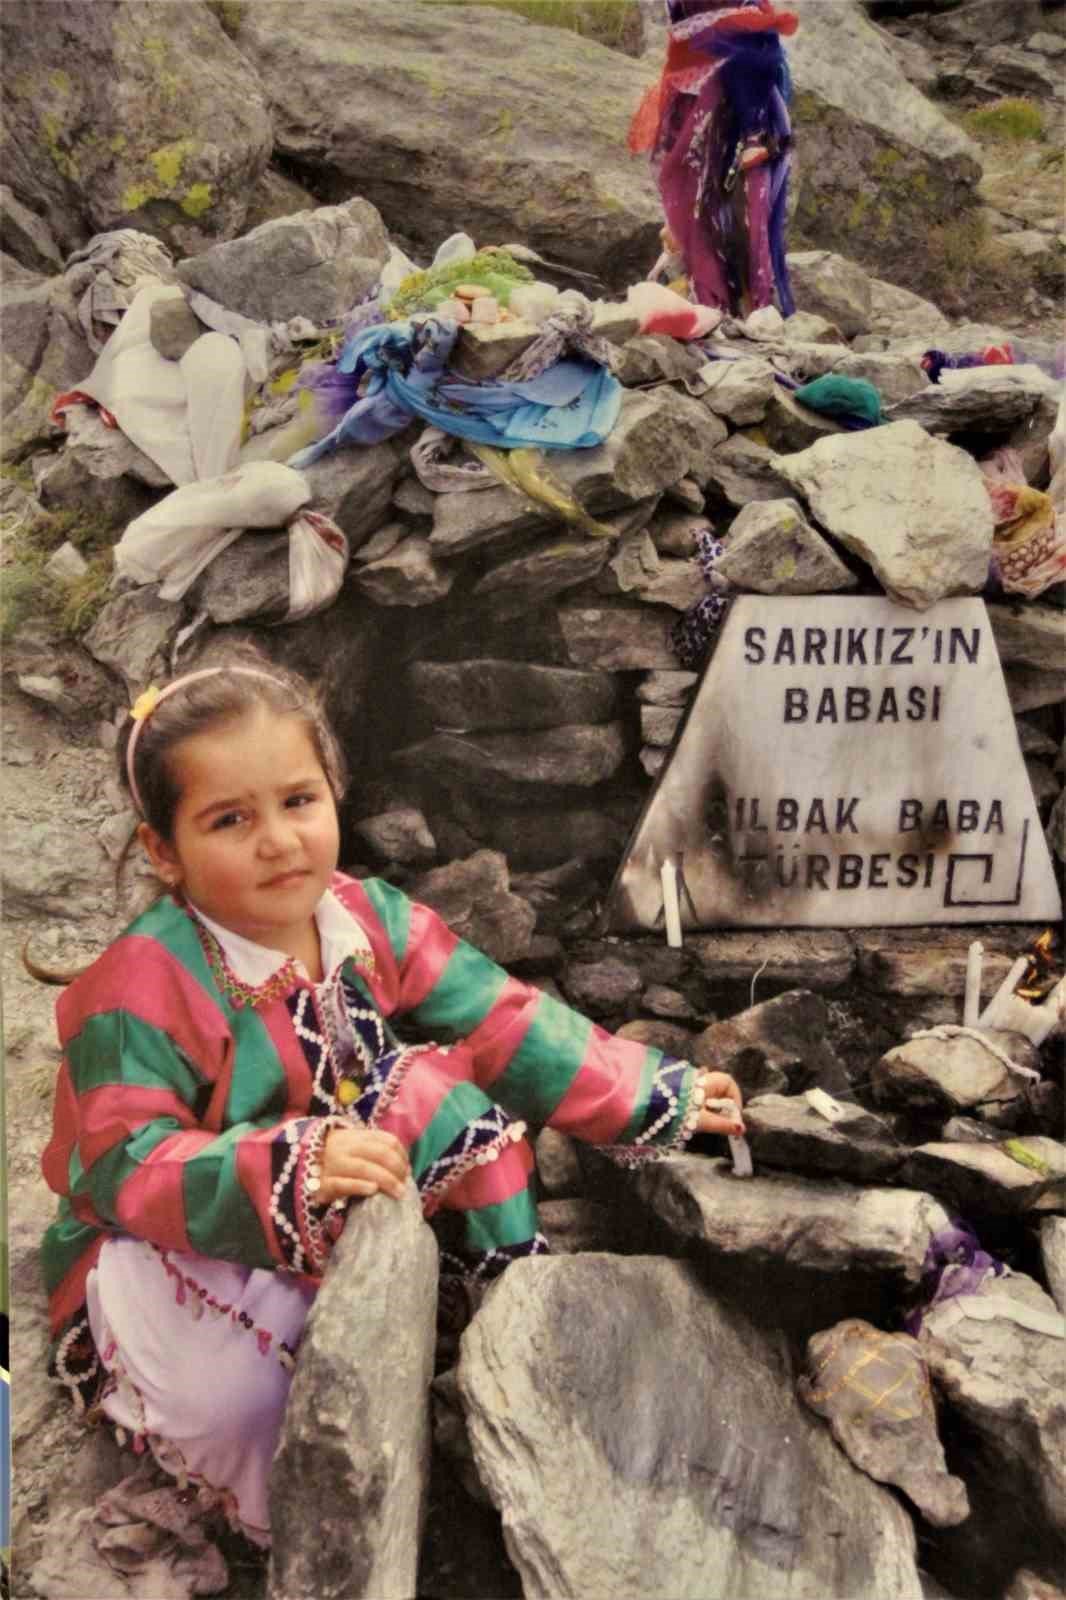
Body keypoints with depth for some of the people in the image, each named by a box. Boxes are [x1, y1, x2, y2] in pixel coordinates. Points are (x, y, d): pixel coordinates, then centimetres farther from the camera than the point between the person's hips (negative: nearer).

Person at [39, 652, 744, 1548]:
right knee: (231, 1381, -38)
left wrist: (653, 1096, -9)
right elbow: (132, 1170, -31)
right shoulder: (142, 989, -27)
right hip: (168, 1246, -5)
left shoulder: (372, 920, -9)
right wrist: (296, 1171, -46)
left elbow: (507, 1026, -5)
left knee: (448, 1084, -13)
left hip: (353, 1226, 6)